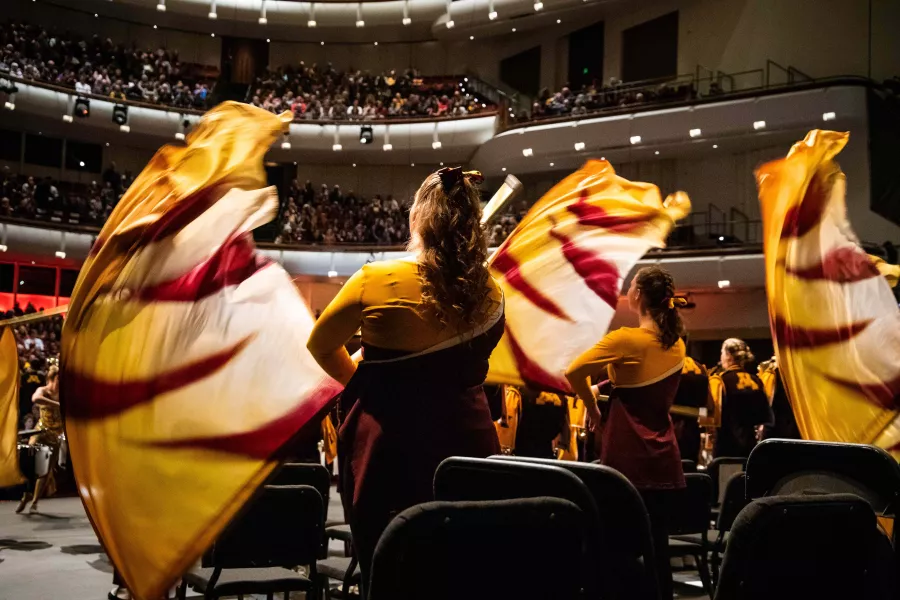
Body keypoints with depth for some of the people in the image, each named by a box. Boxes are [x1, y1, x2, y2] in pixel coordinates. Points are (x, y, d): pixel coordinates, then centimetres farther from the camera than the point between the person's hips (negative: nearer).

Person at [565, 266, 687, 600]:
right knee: (657, 545, 10)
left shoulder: (626, 339, -12)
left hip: (628, 457, -6)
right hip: (664, 460, 6)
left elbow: (574, 372, -17)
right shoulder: (677, 345, 8)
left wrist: (592, 408, -1)